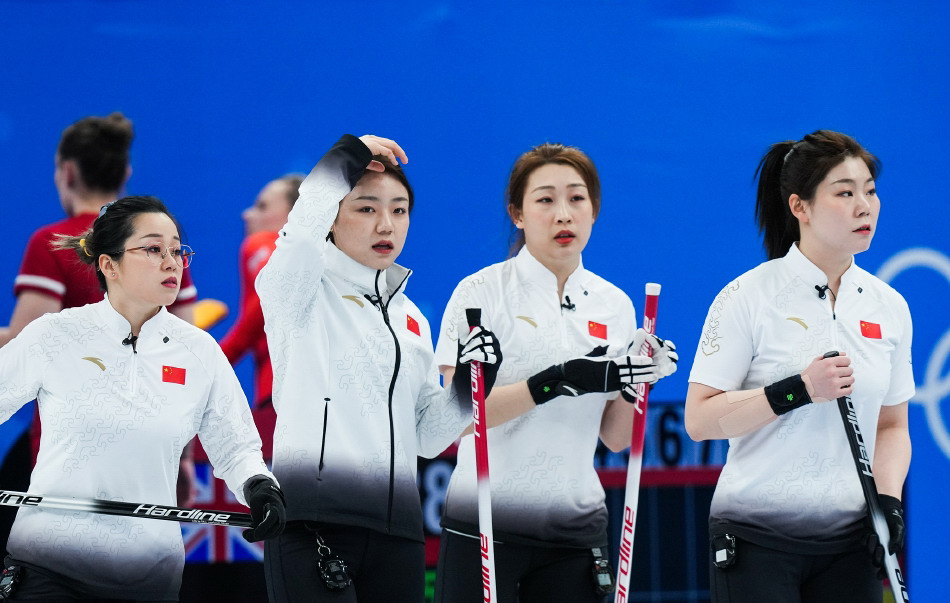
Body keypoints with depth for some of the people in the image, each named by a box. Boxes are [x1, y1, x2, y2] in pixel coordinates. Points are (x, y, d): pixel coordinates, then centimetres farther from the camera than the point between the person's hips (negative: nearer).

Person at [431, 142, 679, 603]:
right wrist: (559, 381, -25)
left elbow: (615, 438, 10)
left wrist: (635, 385, -10)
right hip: (484, 526, -4)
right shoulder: (482, 292, -4)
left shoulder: (614, 304, 9)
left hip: (575, 529, 4)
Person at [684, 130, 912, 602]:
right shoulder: (748, 297, -7)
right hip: (756, 540, -4)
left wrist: (888, 498, -1)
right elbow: (699, 420, -11)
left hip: (849, 542, 4)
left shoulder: (889, 307, 8)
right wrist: (799, 390, -21)